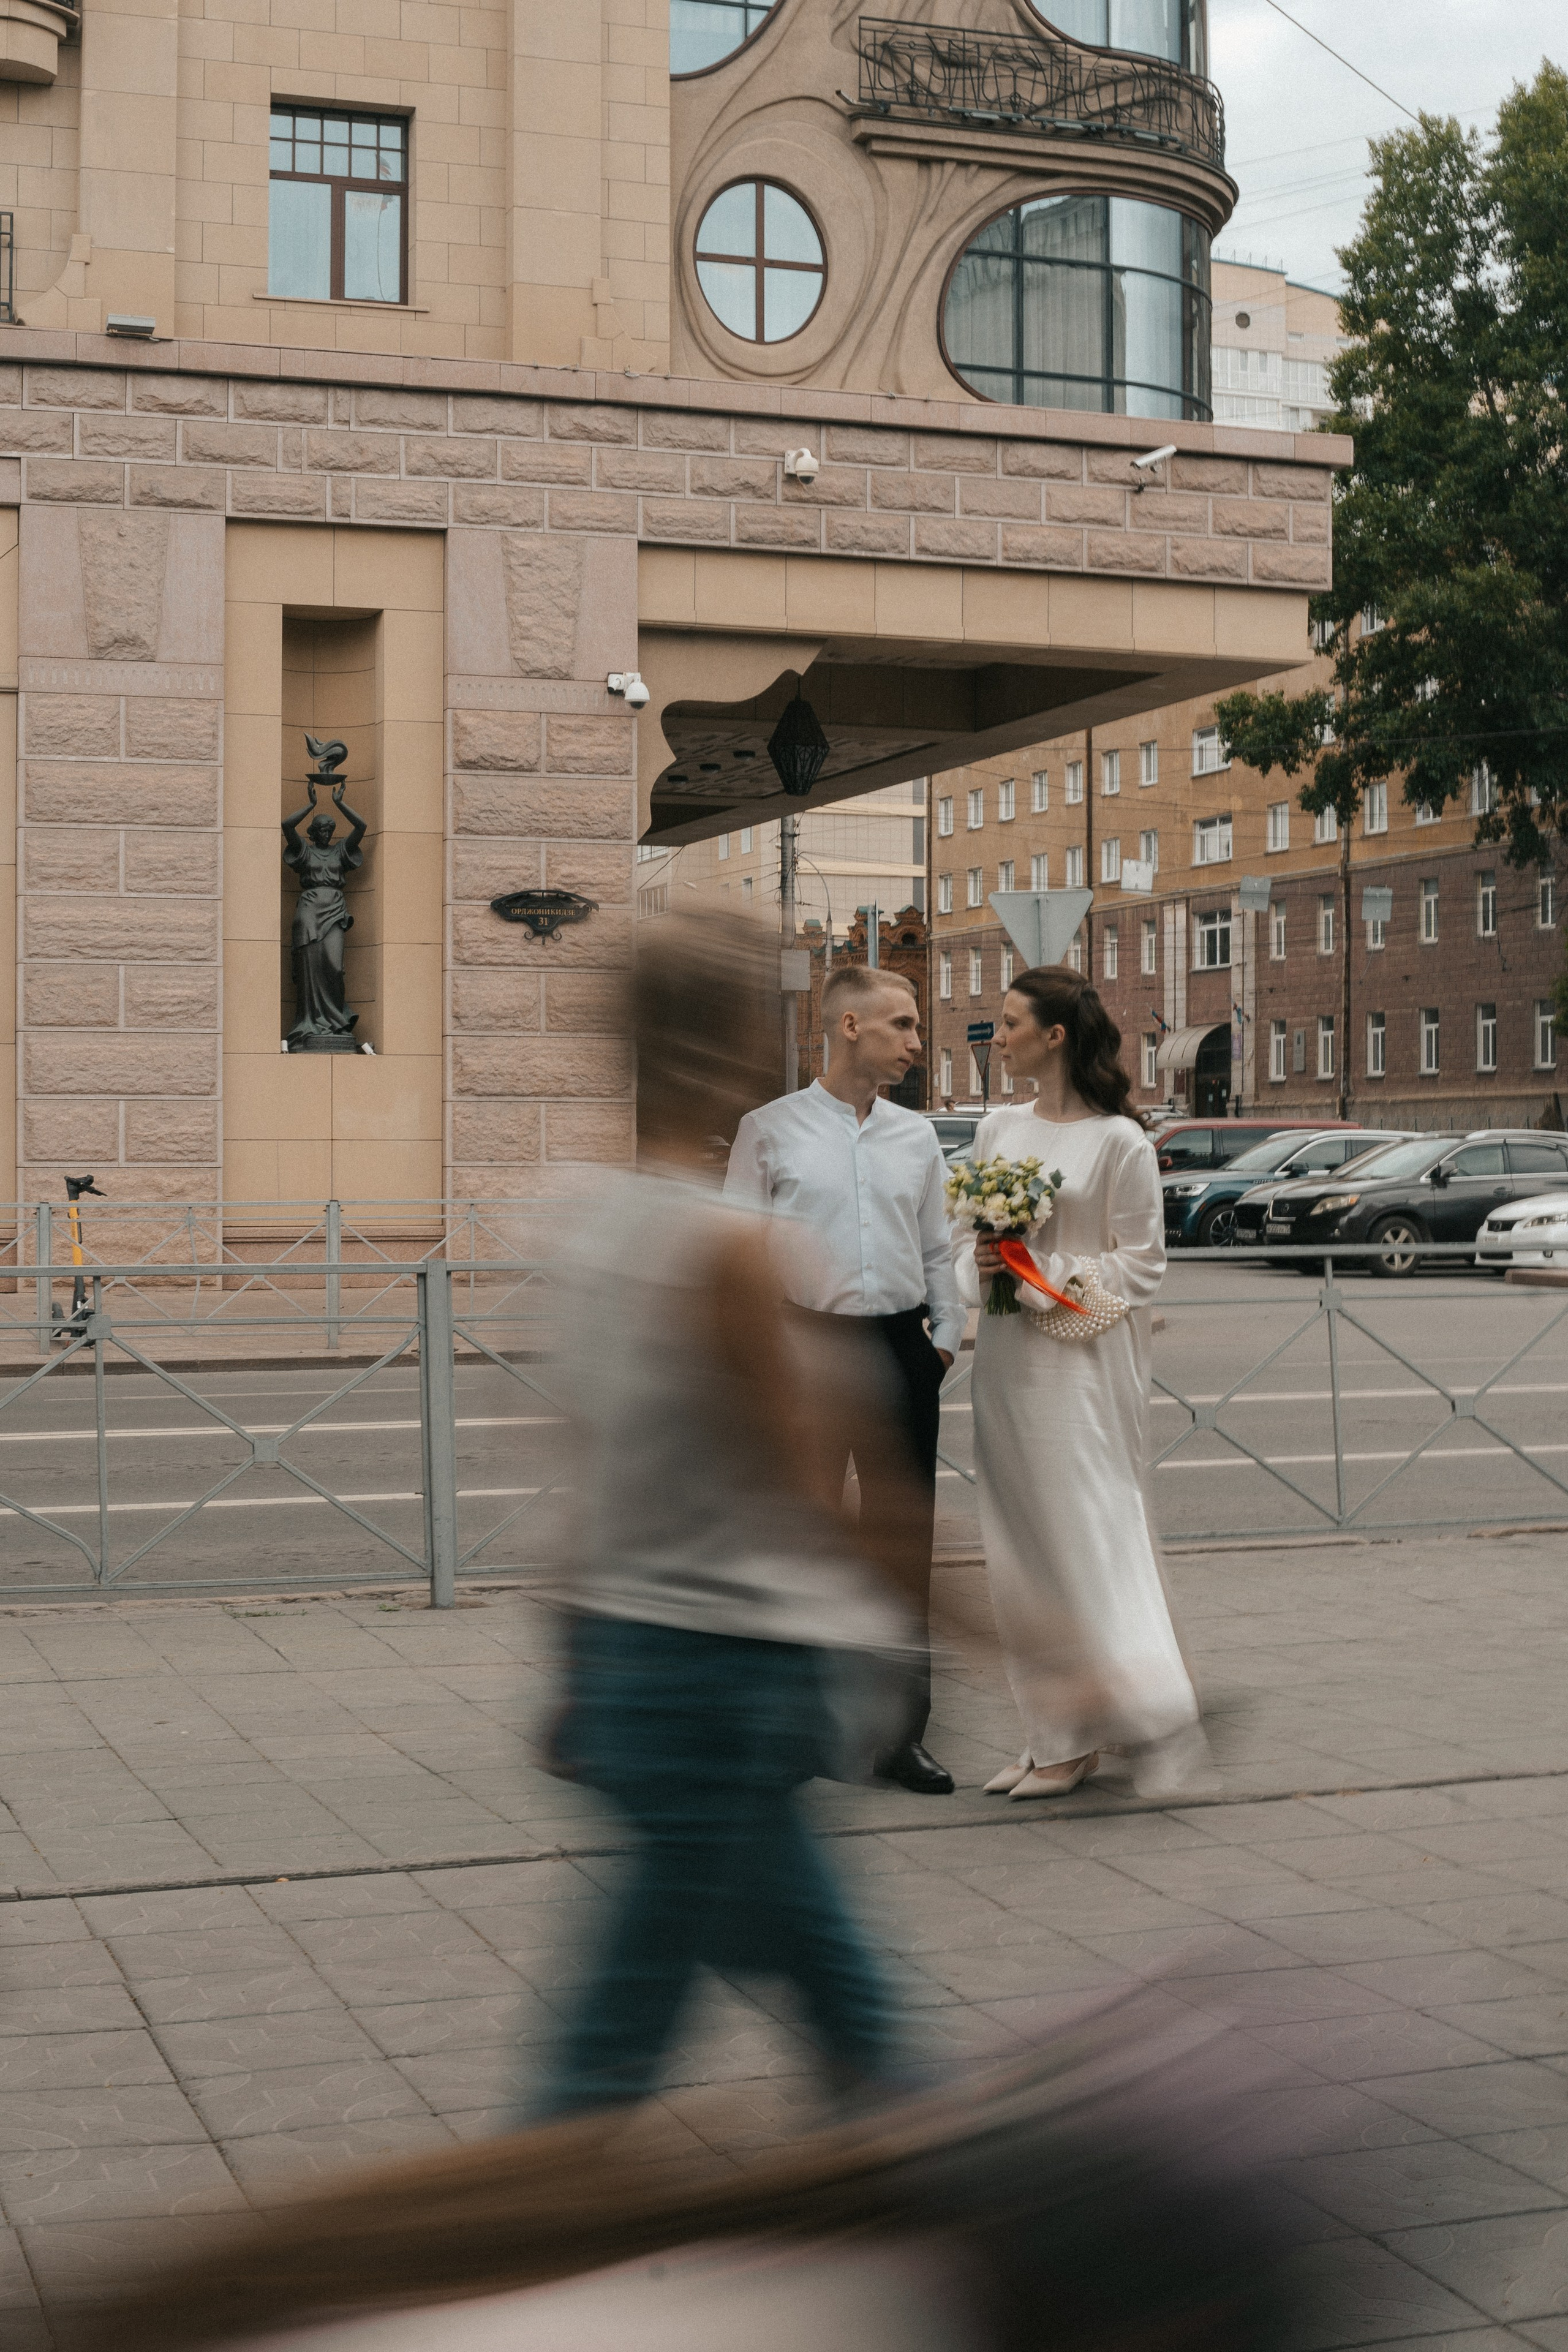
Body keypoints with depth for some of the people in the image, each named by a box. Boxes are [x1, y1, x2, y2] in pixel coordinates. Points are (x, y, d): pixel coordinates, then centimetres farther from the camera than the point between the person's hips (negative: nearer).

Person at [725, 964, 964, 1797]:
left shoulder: (917, 1135, 11)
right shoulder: (769, 1129, -1)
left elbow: (937, 1250, 16)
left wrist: (944, 1338, 7)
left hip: (901, 1350, 3)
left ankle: (902, 1733, 12)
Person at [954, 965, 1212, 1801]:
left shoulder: (1119, 1141, -7)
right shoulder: (998, 1129, 11)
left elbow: (1141, 1265, -7)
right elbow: (966, 1236, 17)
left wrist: (1045, 1277, -13)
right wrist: (981, 1267, -4)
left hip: (1081, 1360, -6)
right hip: (1005, 1357, 7)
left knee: (1086, 1534, -10)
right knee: (1019, 1549, 8)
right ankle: (1052, 1736, 16)